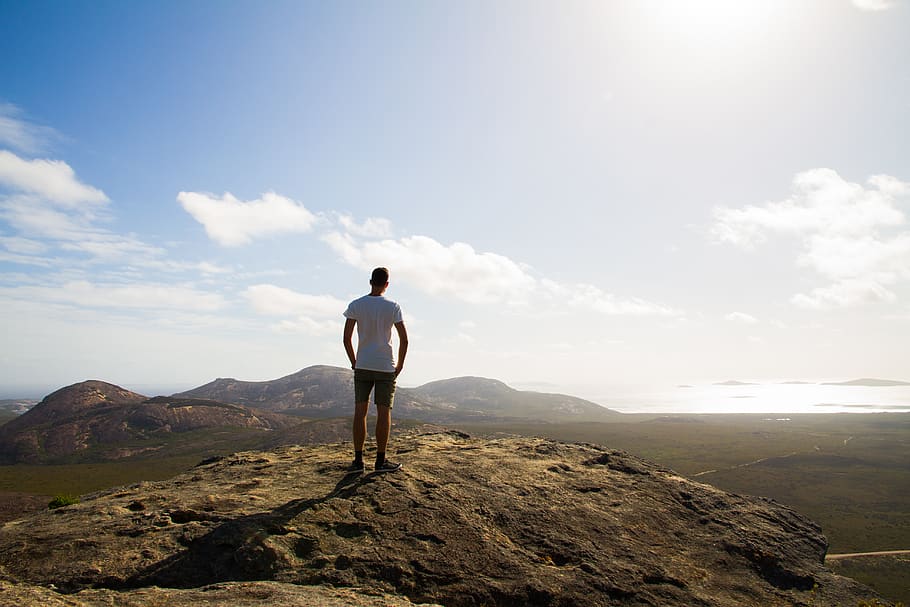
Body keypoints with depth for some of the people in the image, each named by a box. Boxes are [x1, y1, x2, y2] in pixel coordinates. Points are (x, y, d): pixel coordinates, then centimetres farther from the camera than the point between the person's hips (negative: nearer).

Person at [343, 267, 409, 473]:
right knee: (384, 412, 3)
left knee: (360, 411, 6)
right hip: (386, 367, -2)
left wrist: (354, 363, 10)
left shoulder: (355, 305, 0)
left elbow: (346, 338, -1)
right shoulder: (392, 307, -4)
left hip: (362, 366, 2)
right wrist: (399, 366, 4)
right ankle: (380, 461, 7)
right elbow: (404, 340, -7)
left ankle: (358, 460, 8)